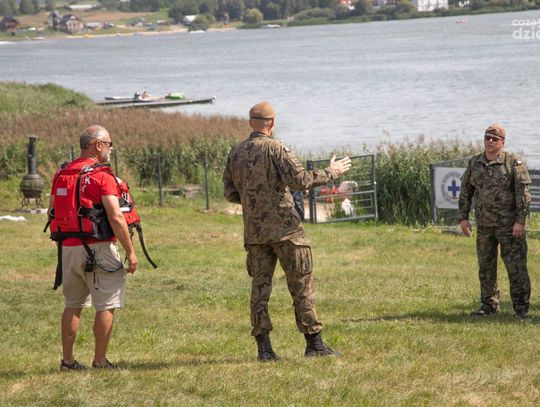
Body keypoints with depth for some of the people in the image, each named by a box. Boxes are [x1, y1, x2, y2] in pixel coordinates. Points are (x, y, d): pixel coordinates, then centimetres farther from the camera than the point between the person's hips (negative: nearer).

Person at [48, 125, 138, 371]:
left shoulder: (61, 174, 8)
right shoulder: (102, 176, -12)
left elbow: (52, 212, 13)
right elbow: (115, 217, -18)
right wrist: (130, 251, -12)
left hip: (67, 247, 7)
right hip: (97, 248, -7)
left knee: (73, 305, 15)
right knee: (106, 306, 2)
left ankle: (67, 360, 16)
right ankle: (100, 361, 3)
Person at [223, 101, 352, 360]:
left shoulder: (236, 153, 8)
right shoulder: (275, 149, -11)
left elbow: (230, 193, 12)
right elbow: (300, 180, -19)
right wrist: (330, 173, -6)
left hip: (254, 231, 5)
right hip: (283, 228, -5)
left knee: (260, 286, 6)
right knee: (301, 285, 2)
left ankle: (264, 348, 2)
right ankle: (314, 343, 3)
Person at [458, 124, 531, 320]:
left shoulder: (514, 162, -6)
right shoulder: (474, 163, 10)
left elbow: (523, 193, -9)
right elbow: (465, 191, 16)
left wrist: (520, 221, -15)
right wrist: (464, 217, 8)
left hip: (509, 225, -5)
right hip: (484, 225, 5)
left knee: (516, 266, -4)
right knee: (486, 266, 10)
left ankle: (521, 307, 2)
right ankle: (489, 304, 21)